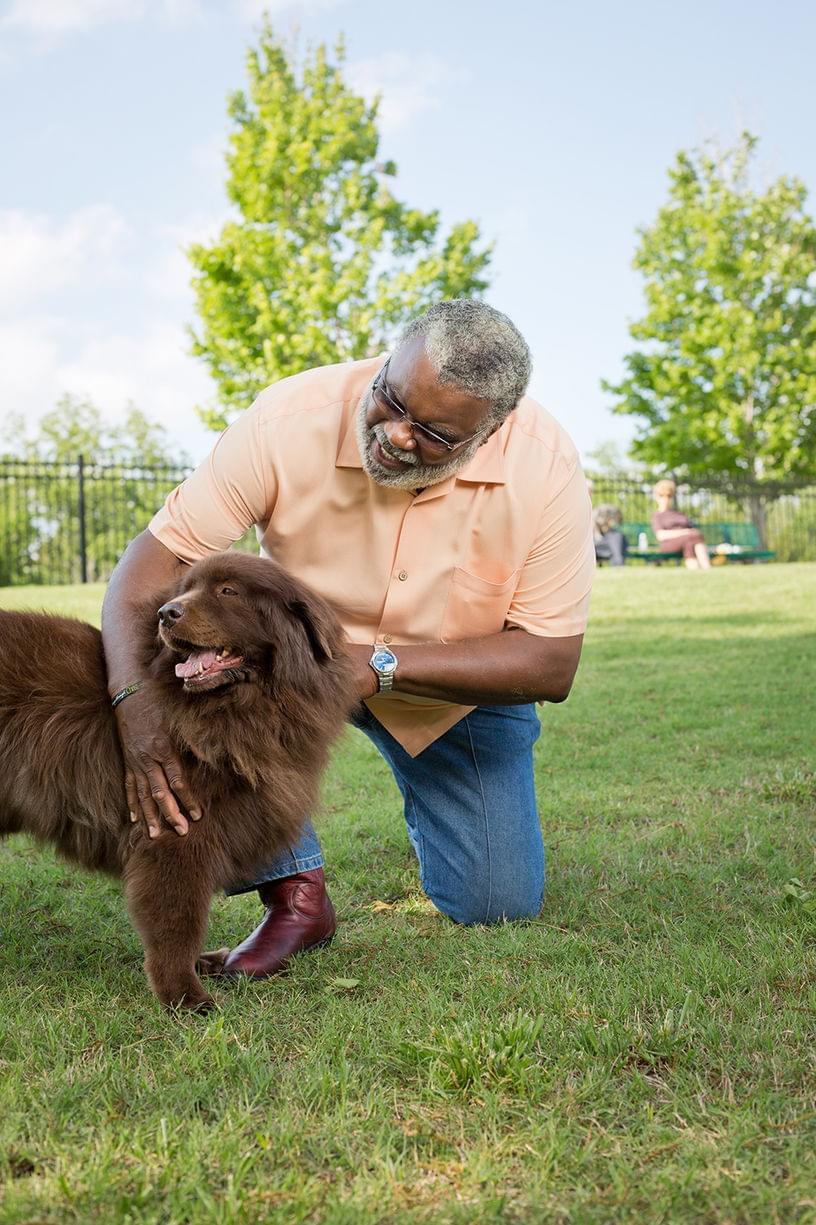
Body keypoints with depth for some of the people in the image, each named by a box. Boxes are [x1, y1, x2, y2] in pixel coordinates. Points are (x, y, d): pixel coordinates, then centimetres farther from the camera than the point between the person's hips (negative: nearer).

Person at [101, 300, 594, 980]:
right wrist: (135, 701, -46)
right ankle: (294, 892, -15)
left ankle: (428, 801, 33)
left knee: (499, 906, -3)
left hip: (460, 683, 1)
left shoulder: (546, 465, -29)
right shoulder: (290, 419, -30)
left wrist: (378, 664, -38)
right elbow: (155, 560, -27)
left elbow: (552, 663, -26)